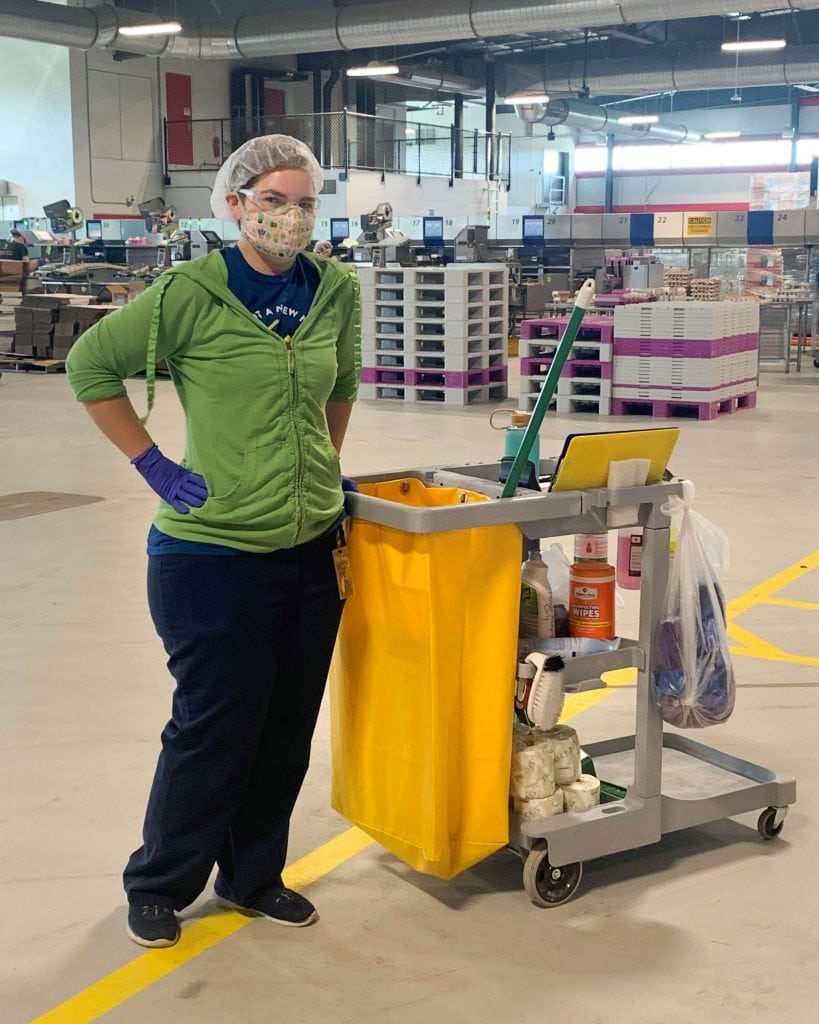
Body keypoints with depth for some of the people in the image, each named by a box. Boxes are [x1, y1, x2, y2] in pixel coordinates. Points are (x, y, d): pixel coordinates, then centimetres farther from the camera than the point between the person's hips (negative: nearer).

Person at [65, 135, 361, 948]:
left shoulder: (336, 291, 2)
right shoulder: (190, 292, -12)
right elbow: (90, 365, -5)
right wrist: (154, 466, -6)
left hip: (312, 551, 5)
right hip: (214, 552, -5)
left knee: (287, 729, 13)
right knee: (214, 729, 5)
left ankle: (253, 875, 33)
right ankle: (156, 886, 27)